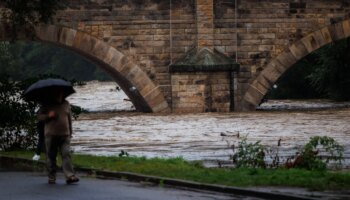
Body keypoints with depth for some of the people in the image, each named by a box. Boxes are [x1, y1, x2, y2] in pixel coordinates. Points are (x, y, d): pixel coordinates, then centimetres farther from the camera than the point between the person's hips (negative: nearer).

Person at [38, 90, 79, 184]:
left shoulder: (66, 104, 12)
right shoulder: (47, 105, 4)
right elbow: (39, 116, 2)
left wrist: (70, 132, 20)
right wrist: (48, 116, -16)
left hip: (65, 135, 1)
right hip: (51, 134, -1)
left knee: (66, 154, -11)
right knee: (51, 156, 3)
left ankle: (70, 176, -18)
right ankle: (51, 177, 13)